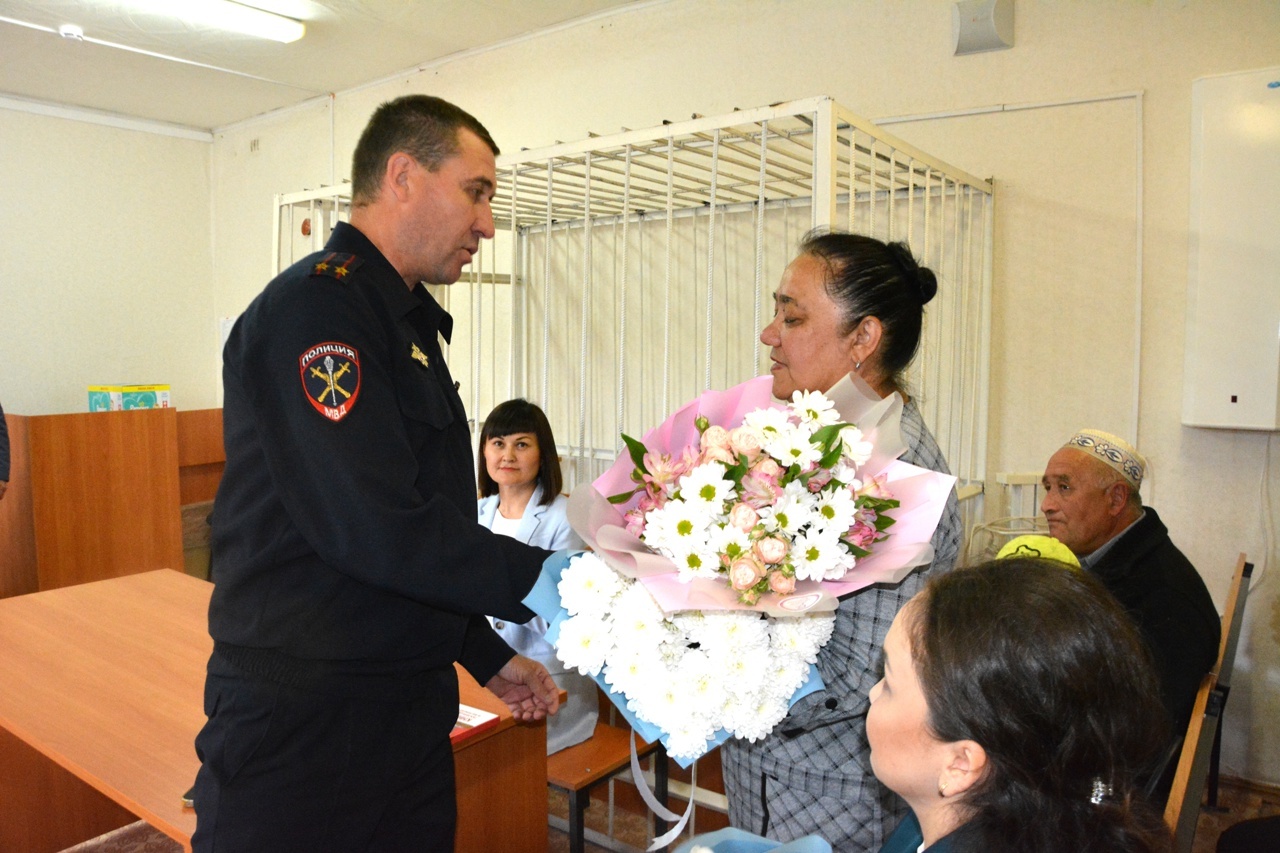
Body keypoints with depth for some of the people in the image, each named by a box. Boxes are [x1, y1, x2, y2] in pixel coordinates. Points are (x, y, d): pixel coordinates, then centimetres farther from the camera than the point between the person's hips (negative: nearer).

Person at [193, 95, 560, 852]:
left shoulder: (407, 322, 14)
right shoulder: (314, 309, -17)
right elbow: (374, 527, -26)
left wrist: (486, 654, 14)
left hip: (411, 705, 9)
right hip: (304, 717, -8)